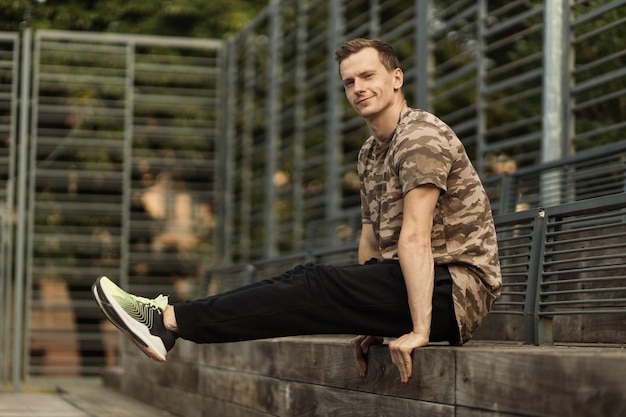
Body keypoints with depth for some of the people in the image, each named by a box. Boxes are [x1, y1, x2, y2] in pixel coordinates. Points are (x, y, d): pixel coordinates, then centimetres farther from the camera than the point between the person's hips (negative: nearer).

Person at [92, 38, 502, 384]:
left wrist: (419, 331, -29)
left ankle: (167, 320, -19)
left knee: (317, 287, -18)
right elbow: (372, 236, 17)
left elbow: (415, 237, -23)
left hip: (457, 287, -8)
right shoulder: (370, 154, 18)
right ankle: (167, 321, -10)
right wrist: (368, 321, 8)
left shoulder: (421, 136, -14)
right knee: (305, 278, -5)